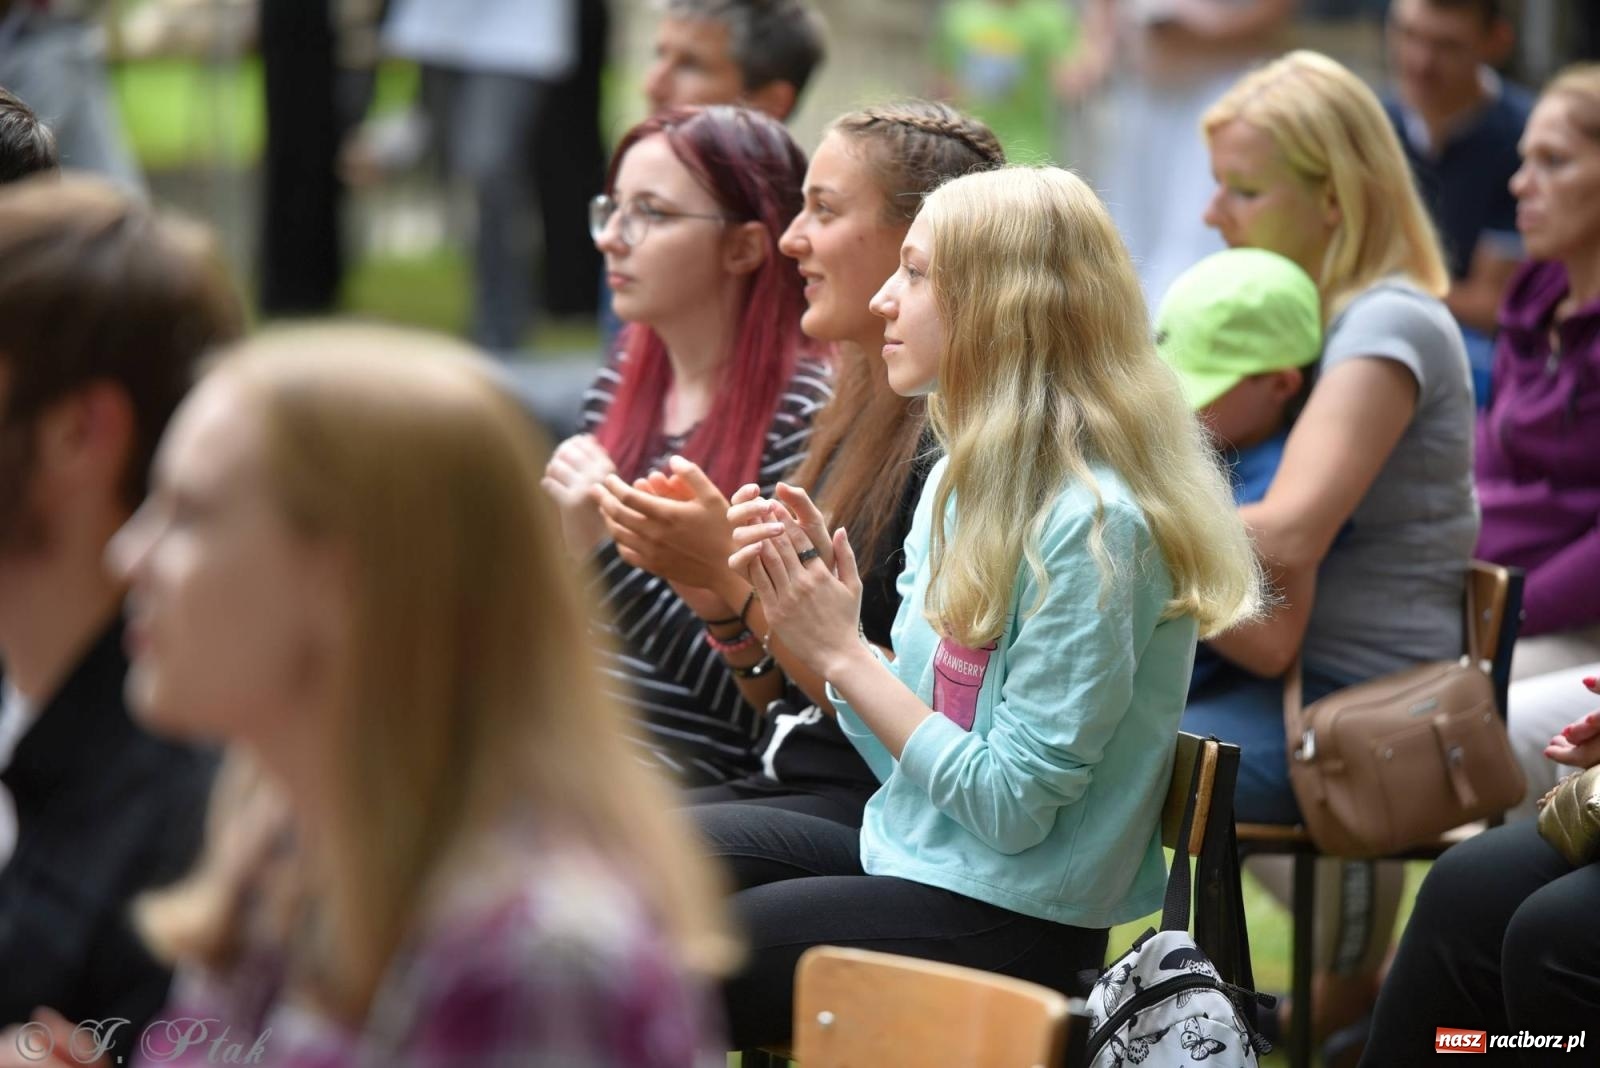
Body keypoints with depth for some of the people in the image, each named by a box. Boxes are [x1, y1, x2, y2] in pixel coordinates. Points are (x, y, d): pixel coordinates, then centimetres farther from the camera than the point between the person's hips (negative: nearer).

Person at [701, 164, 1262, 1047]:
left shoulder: (1094, 522, -20)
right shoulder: (962, 479, 8)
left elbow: (1010, 808, -20)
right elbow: (905, 749, 10)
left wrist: (842, 652, -16)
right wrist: (819, 617, -6)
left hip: (1010, 917, -8)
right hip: (909, 856, 8)